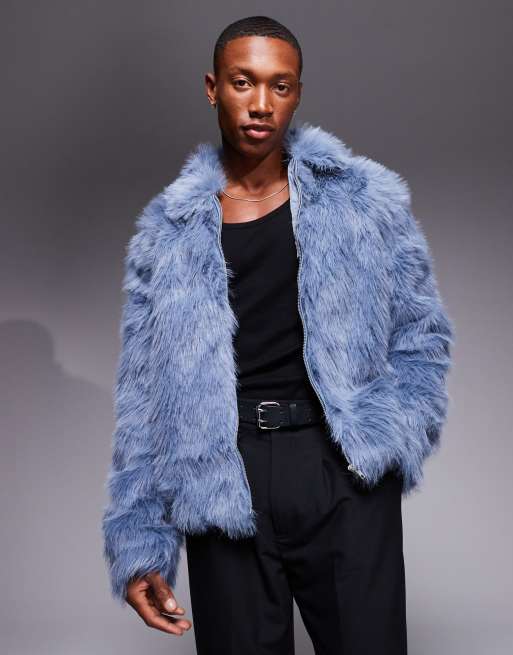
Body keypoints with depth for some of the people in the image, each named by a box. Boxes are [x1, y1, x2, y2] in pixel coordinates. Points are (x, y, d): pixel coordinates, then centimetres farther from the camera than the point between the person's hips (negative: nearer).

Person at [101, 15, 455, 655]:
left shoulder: (365, 198, 4)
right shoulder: (169, 230, 7)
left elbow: (422, 331, 10)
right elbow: (146, 395, 8)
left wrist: (387, 433, -7)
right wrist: (141, 544, 4)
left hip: (345, 470, 0)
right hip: (224, 487, 1)